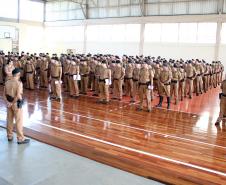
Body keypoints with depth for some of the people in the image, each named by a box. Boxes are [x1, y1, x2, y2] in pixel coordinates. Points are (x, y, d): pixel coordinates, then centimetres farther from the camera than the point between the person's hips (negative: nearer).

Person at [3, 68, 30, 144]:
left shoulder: (7, 82, 3)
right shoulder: (19, 83, -18)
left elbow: (4, 94, 3)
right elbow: (18, 95, -26)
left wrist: (8, 102, -3)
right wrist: (12, 103, -16)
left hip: (9, 103, 7)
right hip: (16, 103, -7)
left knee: (9, 120, 17)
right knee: (19, 121, 1)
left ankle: (9, 136, 30)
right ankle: (20, 139, 7)